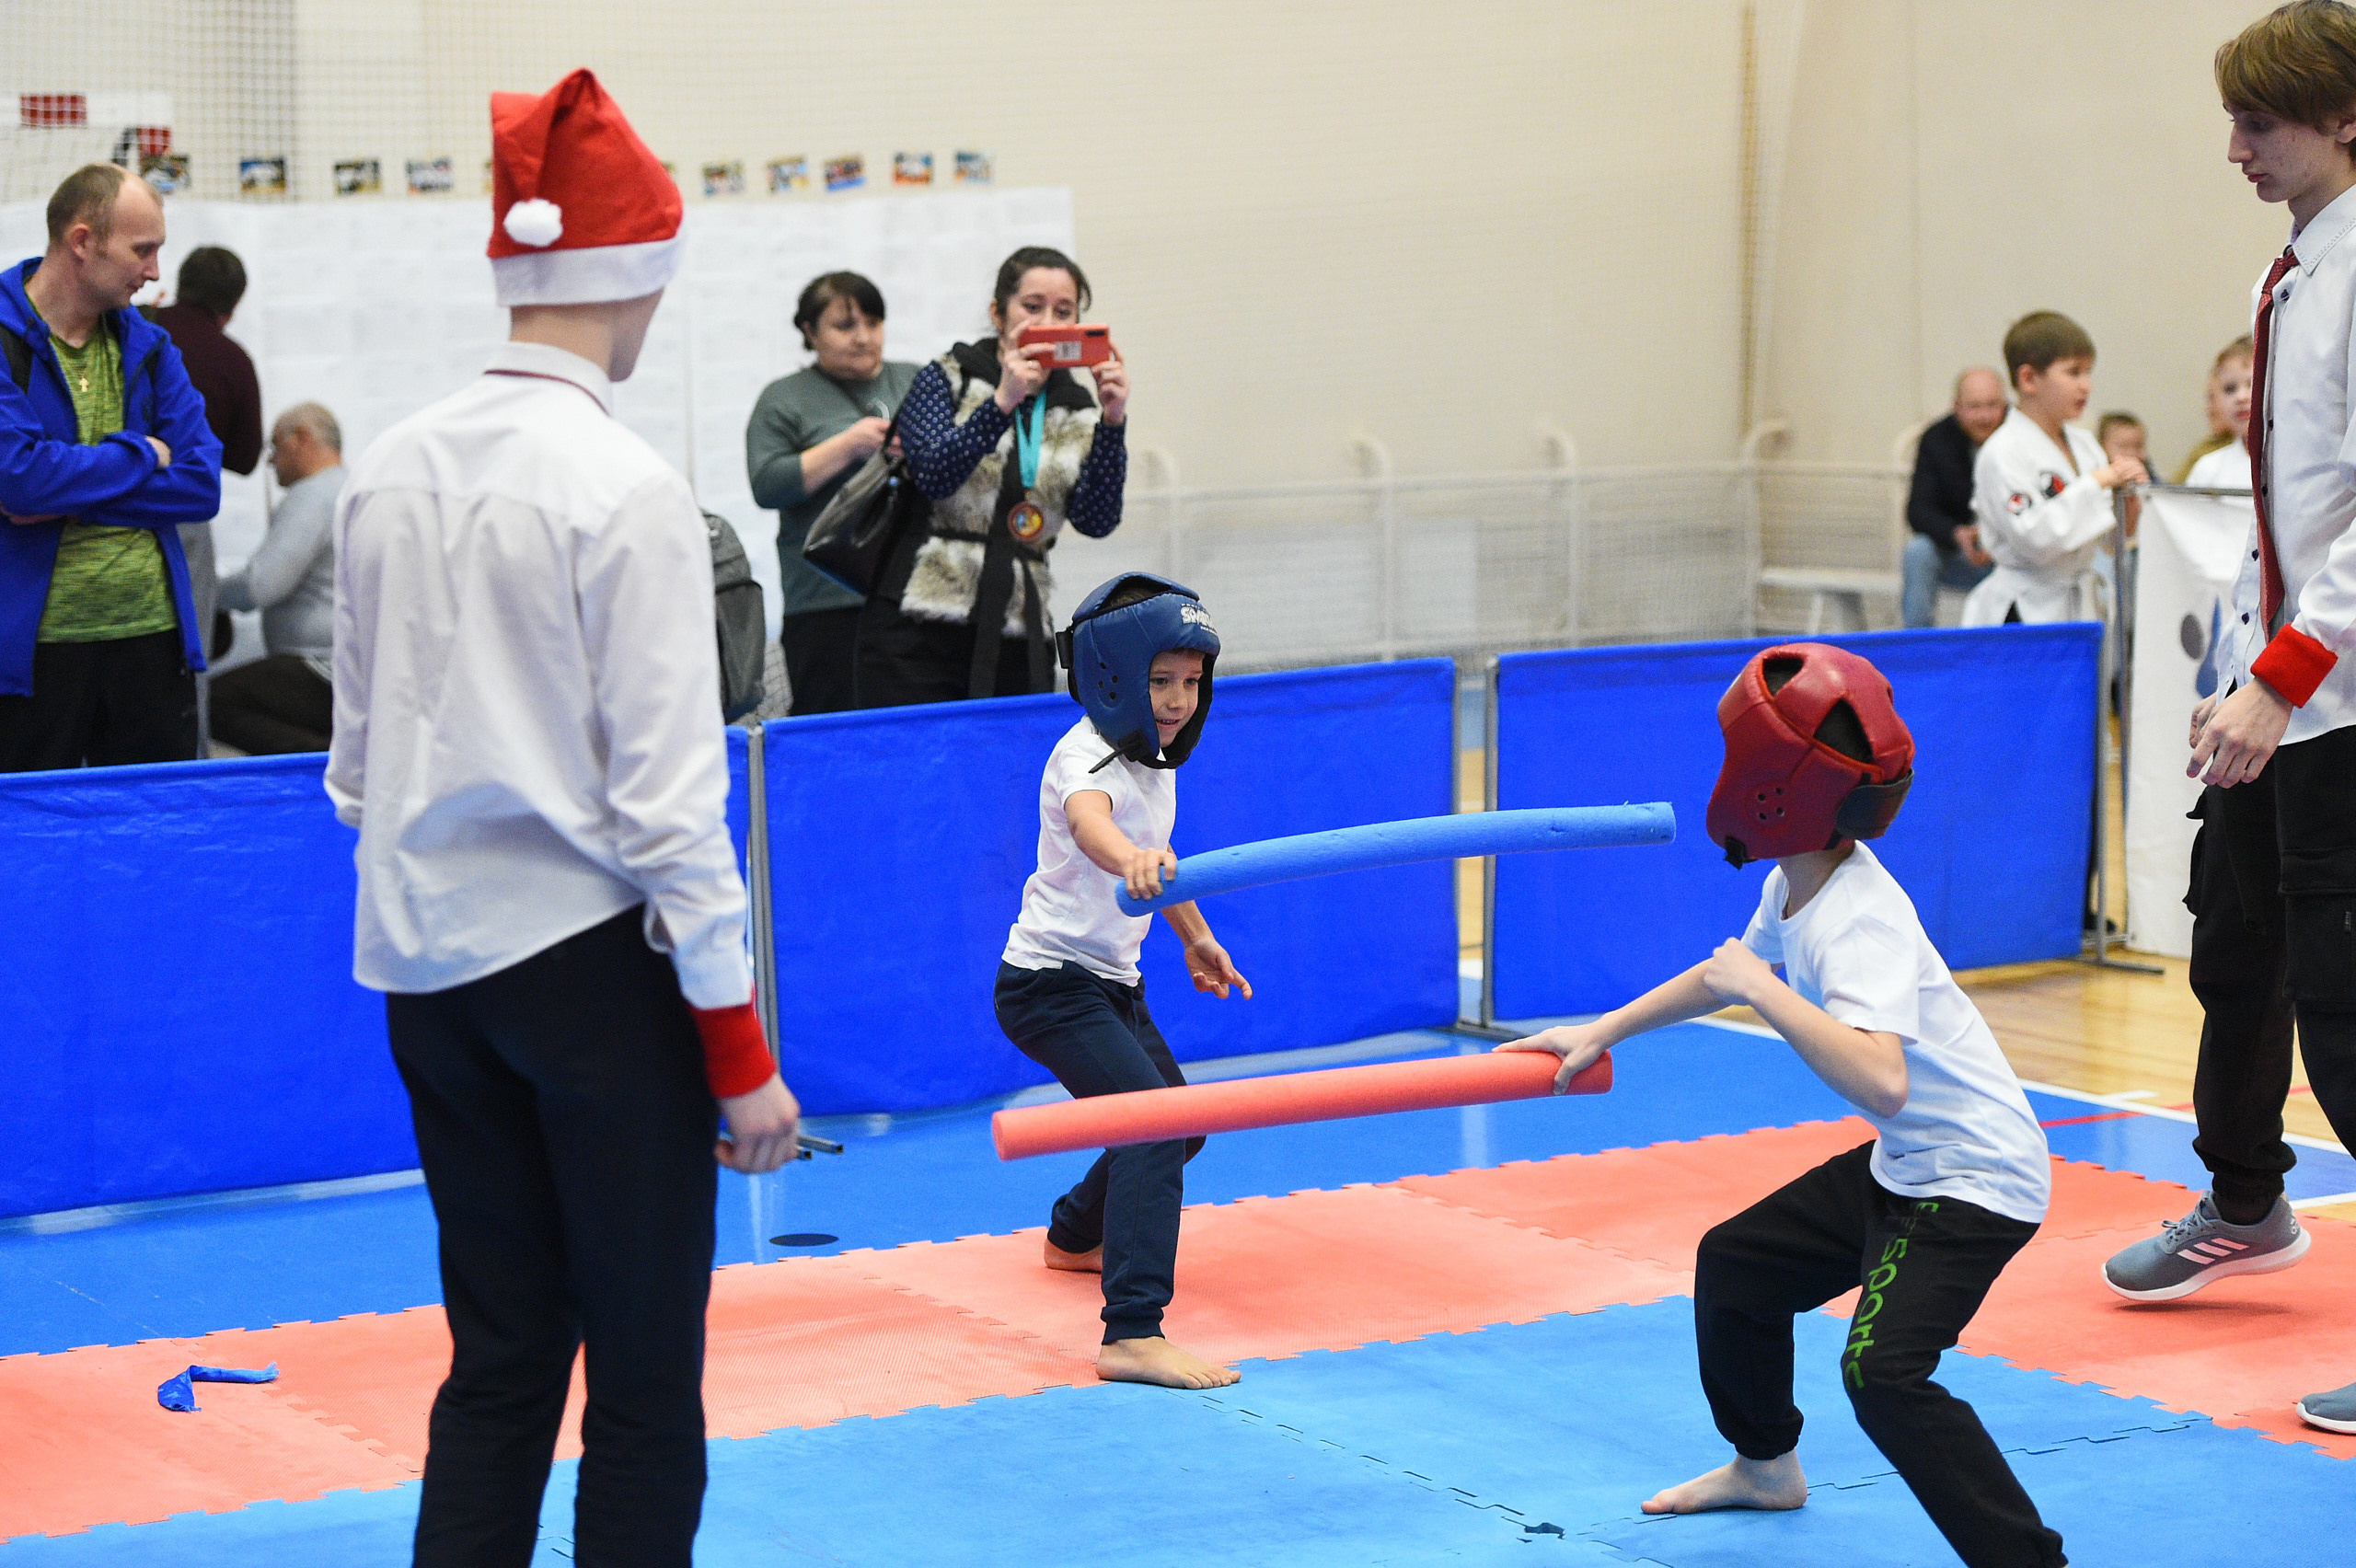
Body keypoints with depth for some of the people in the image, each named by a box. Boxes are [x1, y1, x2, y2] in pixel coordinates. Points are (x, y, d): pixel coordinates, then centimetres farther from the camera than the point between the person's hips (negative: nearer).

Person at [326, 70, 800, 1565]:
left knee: (498, 1361, 14)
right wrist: (741, 1044, -9)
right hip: (591, 958, -6)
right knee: (645, 1378, 4)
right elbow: (663, 787, -14)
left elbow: (358, 750, 11)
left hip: (431, 965, 6)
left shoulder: (393, 468, 4)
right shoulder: (626, 488, -14)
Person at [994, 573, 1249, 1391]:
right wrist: (1129, 858, -70)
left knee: (1173, 1127, 26)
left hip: (1113, 984, 10)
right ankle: (1132, 1337, -36)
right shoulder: (1089, 757, -23)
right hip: (1051, 984, -10)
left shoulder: (1154, 753, 7)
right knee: (1156, 1127, -26)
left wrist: (1195, 938, 36)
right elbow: (1088, 819, -48)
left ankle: (1076, 1237, 54)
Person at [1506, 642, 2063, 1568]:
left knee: (1883, 1370, -27)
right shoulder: (1796, 887, 0)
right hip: (1900, 1165, 11)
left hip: (1975, 1178, -10)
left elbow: (1882, 1082, -45)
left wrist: (1762, 991, -38)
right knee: (1736, 1262, 23)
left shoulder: (1860, 921, -29)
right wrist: (1602, 1032, 27)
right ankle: (1765, 1464, 46)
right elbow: (1732, 973, 23)